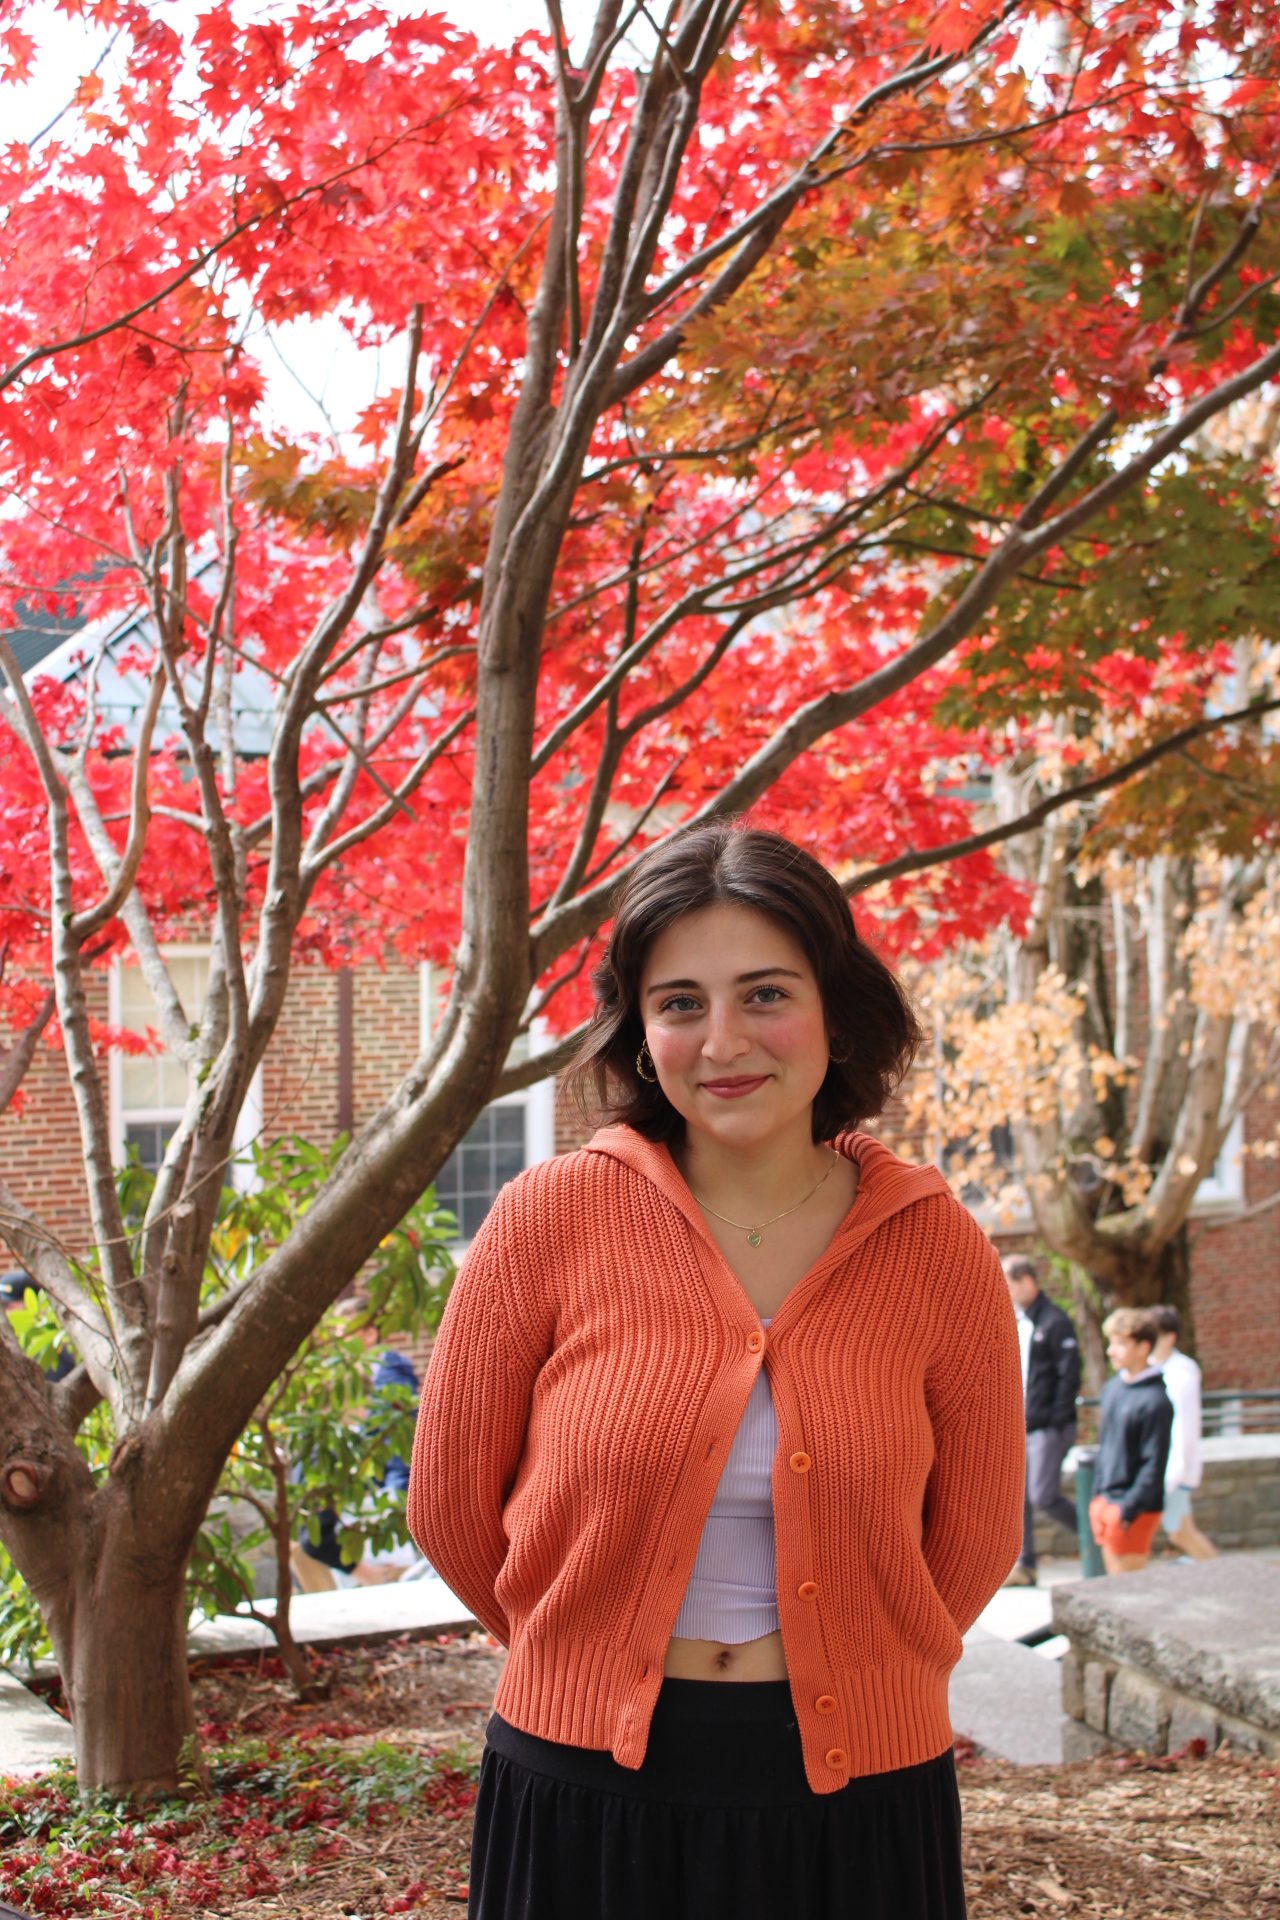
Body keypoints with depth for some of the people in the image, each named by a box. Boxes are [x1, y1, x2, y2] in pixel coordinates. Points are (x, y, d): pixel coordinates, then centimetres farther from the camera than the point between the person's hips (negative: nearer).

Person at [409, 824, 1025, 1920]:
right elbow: (452, 1504, 1)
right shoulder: (550, 1222, -9)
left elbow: (974, 1535, 6)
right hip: (586, 1790, -1)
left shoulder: (936, 1249, -5)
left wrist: (834, 1681, 12)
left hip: (857, 1800, 1)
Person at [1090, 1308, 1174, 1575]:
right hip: (1105, 1501, 8)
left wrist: (1129, 1509, -18)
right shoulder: (1111, 1389, 9)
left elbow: (1154, 1465, -16)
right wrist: (1097, 1496, 15)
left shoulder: (1155, 1401, -15)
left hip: (1134, 1507, -8)